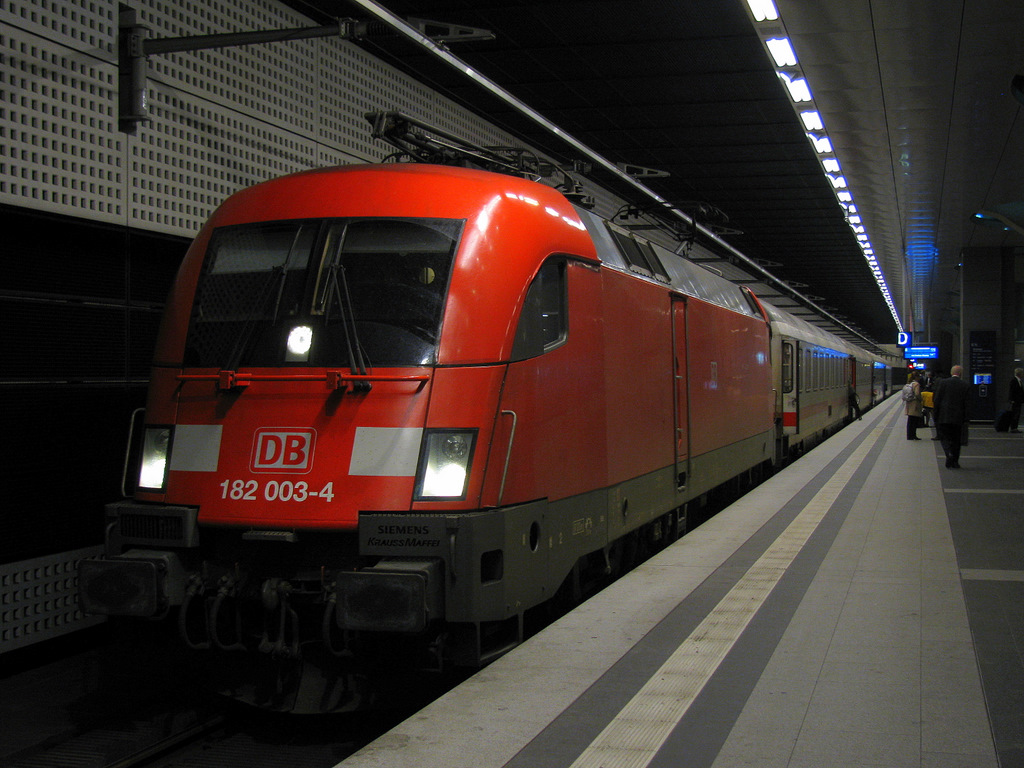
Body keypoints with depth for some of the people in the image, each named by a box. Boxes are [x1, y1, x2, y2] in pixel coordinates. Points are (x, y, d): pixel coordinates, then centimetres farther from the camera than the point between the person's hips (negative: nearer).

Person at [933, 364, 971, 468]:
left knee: (945, 437, 6)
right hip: (958, 418, 1)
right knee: (956, 440, 11)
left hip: (944, 417, -1)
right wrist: (965, 419, 6)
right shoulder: (966, 385, -1)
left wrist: (936, 416, 4)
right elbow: (967, 404, -1)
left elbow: (936, 400, -4)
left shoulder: (943, 383, -3)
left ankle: (949, 454, -20)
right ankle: (954, 462, 14)